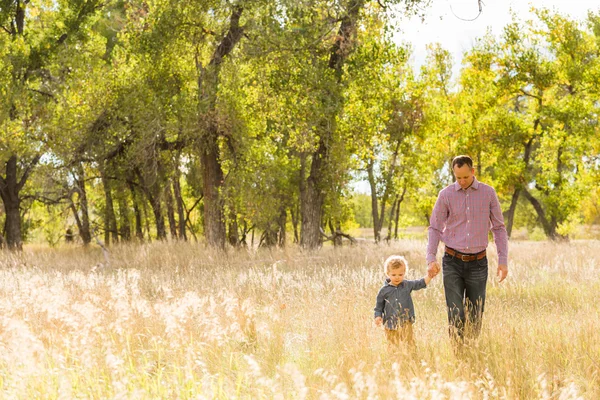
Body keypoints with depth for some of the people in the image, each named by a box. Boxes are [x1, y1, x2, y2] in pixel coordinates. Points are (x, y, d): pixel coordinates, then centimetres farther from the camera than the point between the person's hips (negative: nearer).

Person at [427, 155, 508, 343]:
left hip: (477, 263, 1)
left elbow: (499, 227, 6)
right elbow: (435, 228, 3)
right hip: (453, 263, -1)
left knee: (475, 317, 5)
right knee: (456, 316, -8)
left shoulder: (488, 193, 2)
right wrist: (431, 258, -10)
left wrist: (503, 260, -1)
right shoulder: (446, 195, 0)